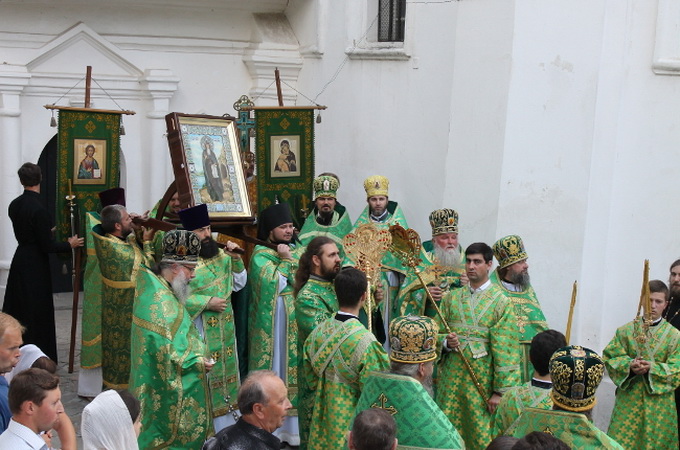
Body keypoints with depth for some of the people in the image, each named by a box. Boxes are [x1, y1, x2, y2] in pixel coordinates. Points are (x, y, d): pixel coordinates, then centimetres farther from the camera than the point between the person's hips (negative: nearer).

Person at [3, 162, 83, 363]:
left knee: (16, 311, 15)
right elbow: (47, 246, -18)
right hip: (35, 267, -7)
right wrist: (70, 244, -2)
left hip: (19, 262, 8)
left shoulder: (14, 205, 2)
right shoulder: (38, 209, -21)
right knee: (37, 313, 2)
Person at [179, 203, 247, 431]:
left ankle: (228, 424, 32)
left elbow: (238, 284, 10)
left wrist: (236, 259, -5)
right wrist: (207, 302, -20)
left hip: (225, 329, 7)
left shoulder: (220, 255, 4)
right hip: (199, 330, -7)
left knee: (226, 373, 17)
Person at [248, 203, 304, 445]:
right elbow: (275, 283, -17)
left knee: (296, 367, 5)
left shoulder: (298, 251, 13)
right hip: (272, 320, -5)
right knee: (274, 369, -1)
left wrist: (290, 258, -6)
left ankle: (294, 425, 13)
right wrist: (286, 260, -7)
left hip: (297, 319, 5)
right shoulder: (260, 254, -4)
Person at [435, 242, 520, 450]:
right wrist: (446, 342, -12)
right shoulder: (452, 298, 9)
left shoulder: (501, 302, -4)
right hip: (451, 377, 4)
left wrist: (500, 390, -12)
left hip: (482, 379, -4)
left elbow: (505, 352, -8)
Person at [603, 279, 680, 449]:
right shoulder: (626, 330, 3)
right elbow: (610, 358, 0)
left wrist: (652, 368, -21)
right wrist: (629, 365, -18)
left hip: (659, 402, -1)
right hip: (628, 399, 1)